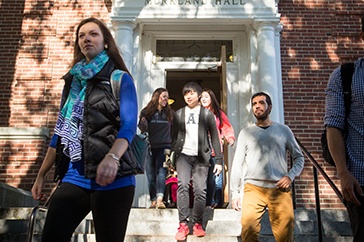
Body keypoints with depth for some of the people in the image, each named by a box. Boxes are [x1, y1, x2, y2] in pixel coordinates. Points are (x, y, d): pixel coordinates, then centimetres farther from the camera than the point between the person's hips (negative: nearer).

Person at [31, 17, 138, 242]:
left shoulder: (120, 79, 1)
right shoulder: (72, 81, 16)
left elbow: (129, 126, -12)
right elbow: (61, 130, 19)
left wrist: (112, 157, -32)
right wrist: (41, 174, 16)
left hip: (113, 178, -4)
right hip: (74, 177, 5)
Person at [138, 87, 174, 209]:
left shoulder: (170, 113, 11)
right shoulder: (146, 112, 5)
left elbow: (174, 130, 14)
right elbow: (141, 129, 7)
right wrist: (143, 123, -15)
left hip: (164, 147, 0)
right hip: (149, 147, 0)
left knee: (161, 172, -14)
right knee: (150, 174, 2)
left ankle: (159, 199, -23)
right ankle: (153, 200, 8)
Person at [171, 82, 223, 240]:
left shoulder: (206, 114, 8)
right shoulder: (178, 114, 12)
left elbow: (214, 137, 6)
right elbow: (174, 136, 11)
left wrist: (218, 160, 1)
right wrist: (170, 156, 3)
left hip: (201, 157, 0)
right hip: (183, 155, 1)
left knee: (200, 190, -4)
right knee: (182, 186, -15)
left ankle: (197, 223, 10)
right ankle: (183, 224, -10)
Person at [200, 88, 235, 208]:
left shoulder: (218, 113, 12)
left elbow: (227, 128, 12)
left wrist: (230, 138, -5)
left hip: (216, 151, 1)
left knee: (217, 178, -1)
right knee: (206, 179, -1)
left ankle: (217, 202, 12)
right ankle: (209, 203, 10)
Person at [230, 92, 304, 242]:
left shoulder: (283, 130, 9)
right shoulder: (246, 132, 9)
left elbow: (299, 157, 14)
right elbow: (237, 165, 9)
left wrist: (291, 176, -4)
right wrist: (235, 193, 4)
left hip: (280, 190, 1)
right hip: (253, 189, 0)